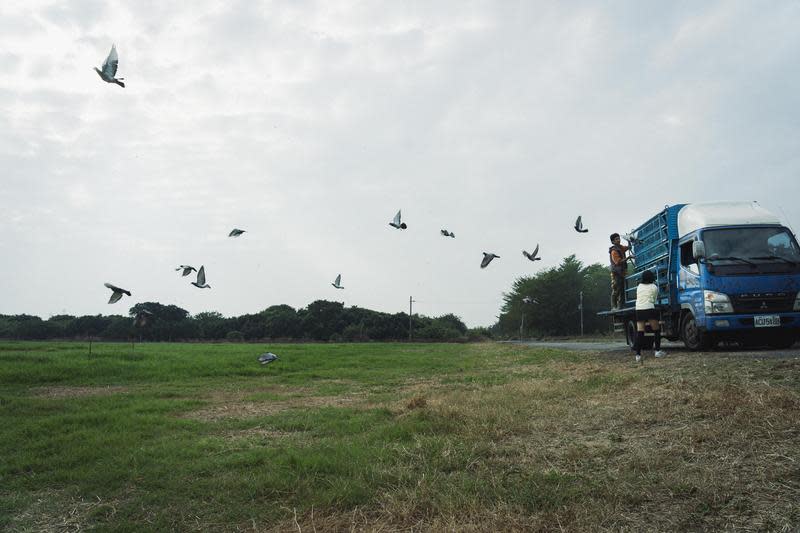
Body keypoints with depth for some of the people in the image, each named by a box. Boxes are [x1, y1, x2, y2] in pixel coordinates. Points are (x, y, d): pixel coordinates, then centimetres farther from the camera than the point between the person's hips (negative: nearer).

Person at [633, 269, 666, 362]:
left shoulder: (639, 286, 14)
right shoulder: (654, 287, 5)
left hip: (638, 309, 3)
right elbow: (655, 299, 15)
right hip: (649, 309, -3)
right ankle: (657, 351, 8)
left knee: (639, 332, -3)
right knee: (656, 330, 11)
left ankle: (638, 354, -10)